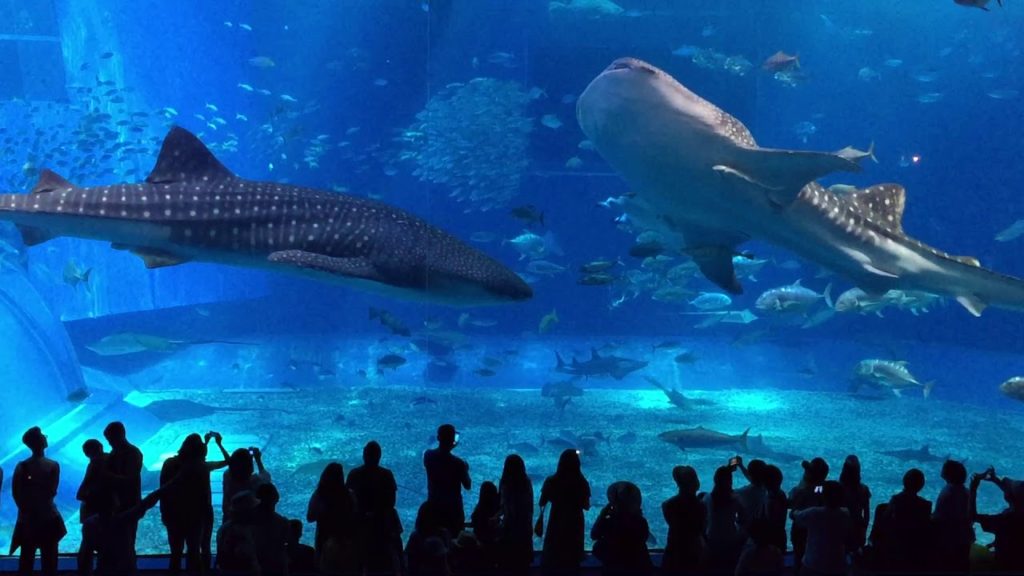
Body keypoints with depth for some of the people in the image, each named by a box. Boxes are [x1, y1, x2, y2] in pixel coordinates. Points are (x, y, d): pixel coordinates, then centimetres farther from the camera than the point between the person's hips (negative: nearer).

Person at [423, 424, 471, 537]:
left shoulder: (428, 456, -10)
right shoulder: (458, 463, -24)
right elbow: (468, 486, -9)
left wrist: (447, 448, 16)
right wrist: (466, 469, 6)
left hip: (433, 506, 5)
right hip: (453, 509, -5)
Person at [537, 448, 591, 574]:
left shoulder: (551, 481, -10)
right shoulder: (582, 482, -11)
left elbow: (542, 503, -2)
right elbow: (586, 506, -3)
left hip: (556, 524, 0)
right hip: (575, 525, 0)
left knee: (551, 558, 13)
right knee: (572, 559, 12)